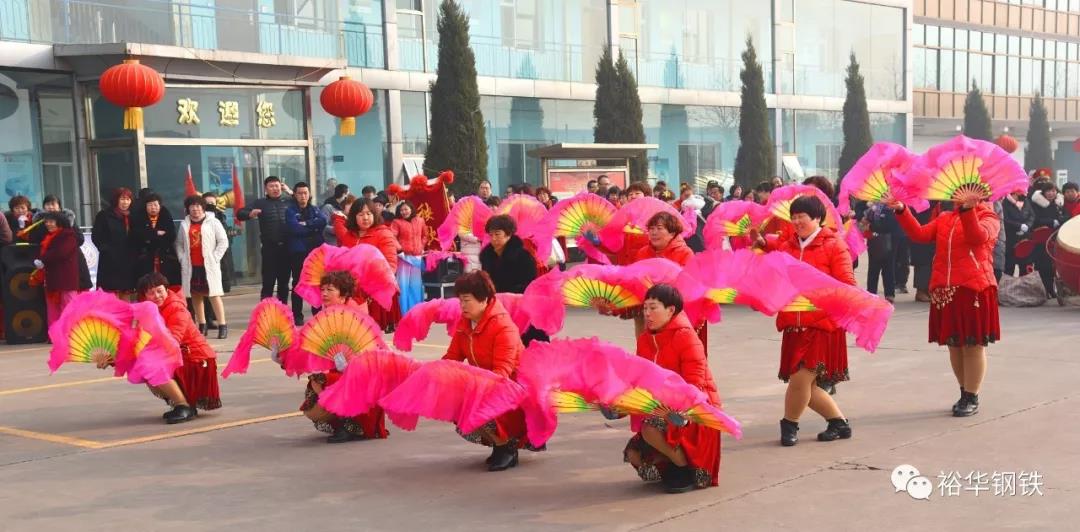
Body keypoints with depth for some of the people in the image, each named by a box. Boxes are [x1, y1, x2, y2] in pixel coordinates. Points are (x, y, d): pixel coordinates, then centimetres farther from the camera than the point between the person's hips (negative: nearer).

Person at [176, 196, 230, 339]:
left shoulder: (213, 222, 0)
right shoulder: (184, 224, 11)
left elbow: (223, 241, -2)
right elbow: (179, 244, 15)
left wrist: (215, 258, -8)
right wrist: (182, 258, 2)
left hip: (208, 265, -4)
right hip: (190, 266, 4)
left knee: (214, 295, -8)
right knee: (195, 295, 6)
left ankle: (222, 326, -8)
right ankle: (202, 326, 13)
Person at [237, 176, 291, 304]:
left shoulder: (289, 202, 8)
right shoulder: (260, 203, 4)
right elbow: (240, 214, 0)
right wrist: (250, 214, -23)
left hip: (286, 247, 2)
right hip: (269, 248, -2)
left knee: (284, 281, 10)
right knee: (268, 282, -3)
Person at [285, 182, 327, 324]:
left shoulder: (315, 210, 13)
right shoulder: (290, 211, 2)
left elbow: (323, 221, -7)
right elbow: (295, 228, -15)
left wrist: (306, 223, -14)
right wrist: (314, 228, -9)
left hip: (316, 251, 3)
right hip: (298, 252, -3)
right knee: (298, 284, 0)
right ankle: (297, 316, 4)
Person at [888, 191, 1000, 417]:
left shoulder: (988, 218, 1)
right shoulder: (944, 219, 17)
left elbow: (978, 236, -21)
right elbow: (919, 234, 4)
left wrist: (967, 209, -34)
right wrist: (901, 211, -6)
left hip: (974, 288, -5)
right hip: (944, 290, 5)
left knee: (973, 345, -1)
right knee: (954, 344, 11)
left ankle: (972, 398, 10)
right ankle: (965, 393, 25)